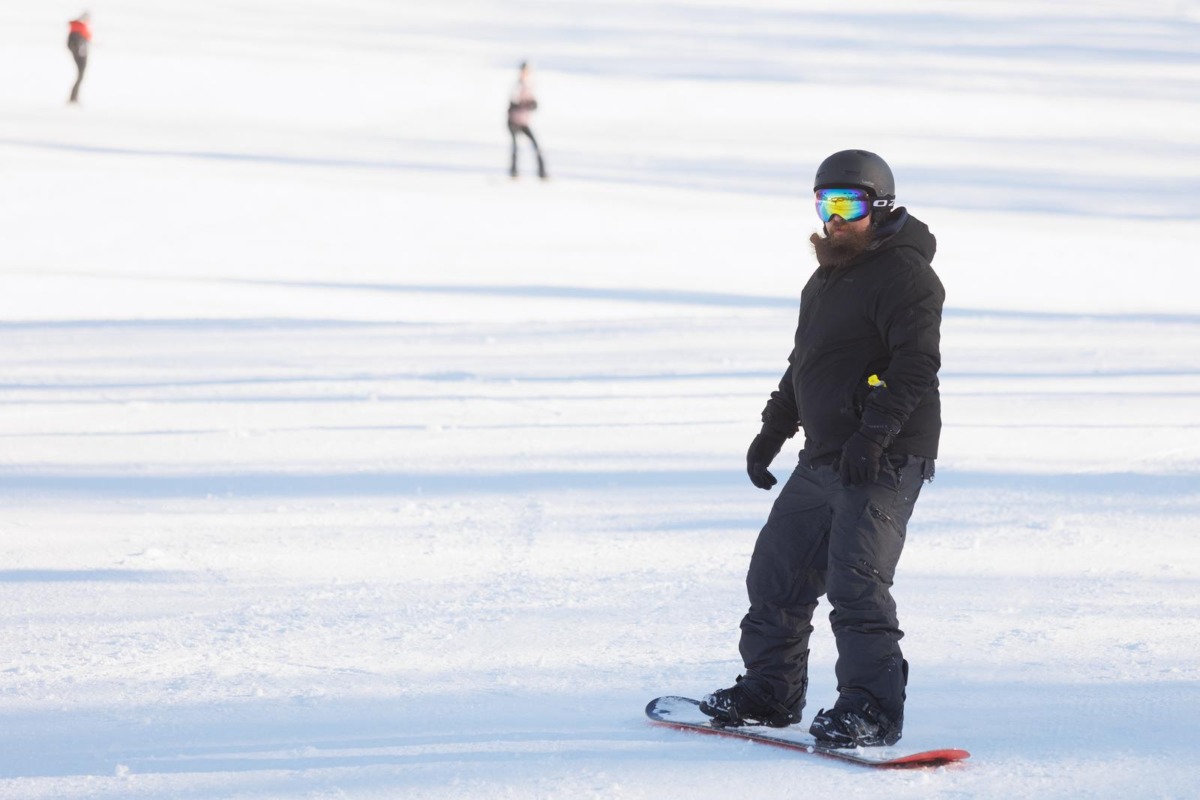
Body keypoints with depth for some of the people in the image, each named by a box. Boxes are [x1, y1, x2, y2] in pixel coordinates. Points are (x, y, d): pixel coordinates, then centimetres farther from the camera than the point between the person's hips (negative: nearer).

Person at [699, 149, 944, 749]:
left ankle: (871, 709, -12)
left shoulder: (903, 275, -12)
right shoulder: (826, 281, 19)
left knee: (855, 581, -18)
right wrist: (774, 430, 25)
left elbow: (916, 364, -22)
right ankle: (770, 693, 27)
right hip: (823, 459, 10)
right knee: (776, 570, 13)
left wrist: (873, 433, -29)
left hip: (885, 461, -10)